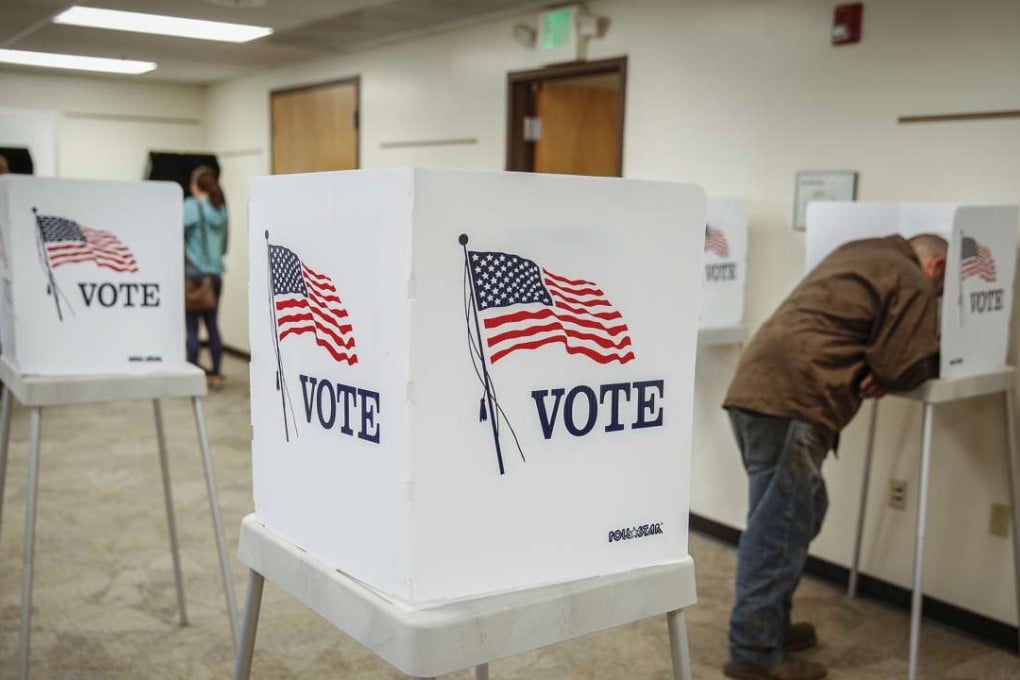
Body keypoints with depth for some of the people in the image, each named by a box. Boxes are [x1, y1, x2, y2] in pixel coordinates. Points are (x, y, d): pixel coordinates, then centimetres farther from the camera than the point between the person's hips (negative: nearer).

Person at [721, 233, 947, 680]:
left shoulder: (858, 253, 28)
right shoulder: (914, 284, 2)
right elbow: (903, 369, -3)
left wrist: (868, 367, 12)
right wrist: (938, 353, 18)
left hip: (757, 384, 9)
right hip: (791, 399, -9)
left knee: (797, 515, 19)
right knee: (779, 529, -4)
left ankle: (769, 625, 27)